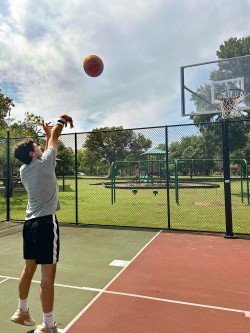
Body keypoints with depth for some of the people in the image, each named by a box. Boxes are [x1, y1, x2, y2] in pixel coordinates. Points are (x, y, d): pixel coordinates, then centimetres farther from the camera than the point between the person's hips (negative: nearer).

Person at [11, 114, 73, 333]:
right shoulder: (44, 164, -11)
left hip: (30, 223, 8)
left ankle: (22, 312, 38)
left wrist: (47, 133, 29)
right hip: (46, 222, -8)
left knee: (29, 268, 21)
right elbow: (54, 139, 2)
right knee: (48, 274, -1)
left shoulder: (24, 170, 9)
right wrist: (62, 120, 19)